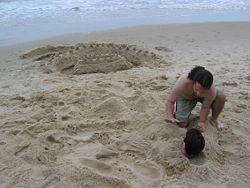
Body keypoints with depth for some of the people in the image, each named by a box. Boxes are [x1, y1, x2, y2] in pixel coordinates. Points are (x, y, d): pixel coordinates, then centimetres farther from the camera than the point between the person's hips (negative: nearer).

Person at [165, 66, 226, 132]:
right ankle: (176, 106, 19)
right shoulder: (184, 82, -44)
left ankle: (214, 119, 1)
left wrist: (202, 122, -30)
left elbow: (206, 107, -23)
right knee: (182, 124, -14)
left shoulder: (212, 90, -40)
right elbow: (170, 101, -37)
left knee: (221, 96, -27)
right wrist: (170, 116, -52)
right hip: (185, 97, -1)